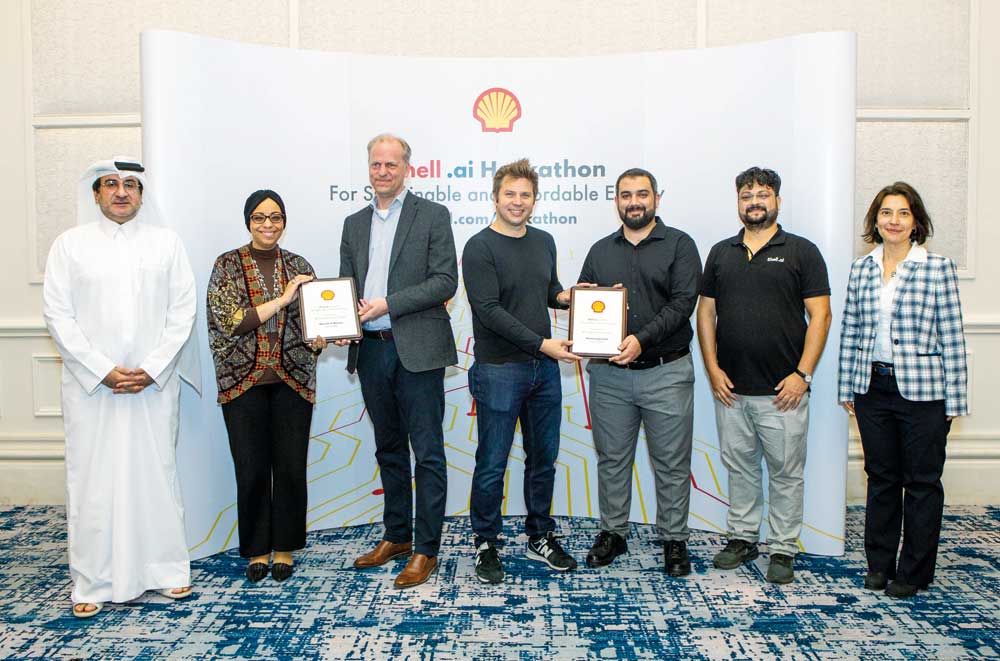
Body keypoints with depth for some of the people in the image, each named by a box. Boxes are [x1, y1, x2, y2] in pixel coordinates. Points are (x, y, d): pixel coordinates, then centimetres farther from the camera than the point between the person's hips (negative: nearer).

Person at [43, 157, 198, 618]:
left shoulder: (166, 242, 6)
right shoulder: (70, 244, 5)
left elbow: (182, 311, 2)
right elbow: (58, 316, -1)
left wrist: (152, 369, -8)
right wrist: (104, 371, -9)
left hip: (155, 383, 0)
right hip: (91, 383, 0)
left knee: (156, 473, 6)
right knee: (92, 477, 3)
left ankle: (166, 569, 18)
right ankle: (93, 583, 14)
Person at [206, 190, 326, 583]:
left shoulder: (299, 266, 8)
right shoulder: (228, 265, 1)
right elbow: (228, 321, -10)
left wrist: (319, 340, -14)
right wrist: (280, 300, -16)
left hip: (292, 381, 2)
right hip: (244, 381, -2)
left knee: (291, 466, 4)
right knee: (251, 469, 3)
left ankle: (284, 547, 20)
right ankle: (257, 549, 21)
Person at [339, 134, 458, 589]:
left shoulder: (432, 216, -1)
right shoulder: (354, 224, 15)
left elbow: (445, 281, -9)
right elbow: (345, 285, 15)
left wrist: (387, 304, -15)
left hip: (417, 349, -5)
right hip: (371, 350, 6)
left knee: (427, 453, -1)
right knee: (389, 449, 16)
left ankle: (425, 550, 8)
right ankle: (396, 537, 29)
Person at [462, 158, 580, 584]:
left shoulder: (544, 242, 12)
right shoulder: (480, 248, -9)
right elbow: (489, 310, -16)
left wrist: (564, 296, 1)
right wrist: (541, 344, -19)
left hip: (544, 366, 6)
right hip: (499, 370, -6)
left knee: (544, 459, 14)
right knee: (492, 464, 3)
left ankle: (540, 537, 30)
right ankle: (486, 545, 18)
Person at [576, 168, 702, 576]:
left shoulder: (679, 245, 1)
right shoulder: (600, 251, 13)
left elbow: (683, 303, -10)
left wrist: (642, 339, -20)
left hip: (666, 373, -3)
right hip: (609, 375, 3)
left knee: (671, 464, 6)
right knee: (612, 459, 11)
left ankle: (674, 539, 21)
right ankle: (613, 533, 26)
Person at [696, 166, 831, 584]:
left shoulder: (801, 252, 0)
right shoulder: (721, 253, 10)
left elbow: (820, 316, -4)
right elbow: (705, 313, 10)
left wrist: (802, 374, -11)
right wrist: (712, 368, 0)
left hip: (783, 390, -3)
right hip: (731, 388, 3)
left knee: (786, 472, 6)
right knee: (739, 467, 13)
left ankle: (783, 549, 18)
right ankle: (742, 538, 27)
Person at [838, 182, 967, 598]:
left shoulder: (937, 269, -4)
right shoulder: (861, 270, 6)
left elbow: (951, 337, -5)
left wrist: (954, 400, -6)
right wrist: (847, 388, 8)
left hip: (922, 391, -3)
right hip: (873, 388, 4)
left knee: (922, 482, 7)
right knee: (881, 478, 13)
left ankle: (914, 572, 20)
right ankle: (880, 564, 26)